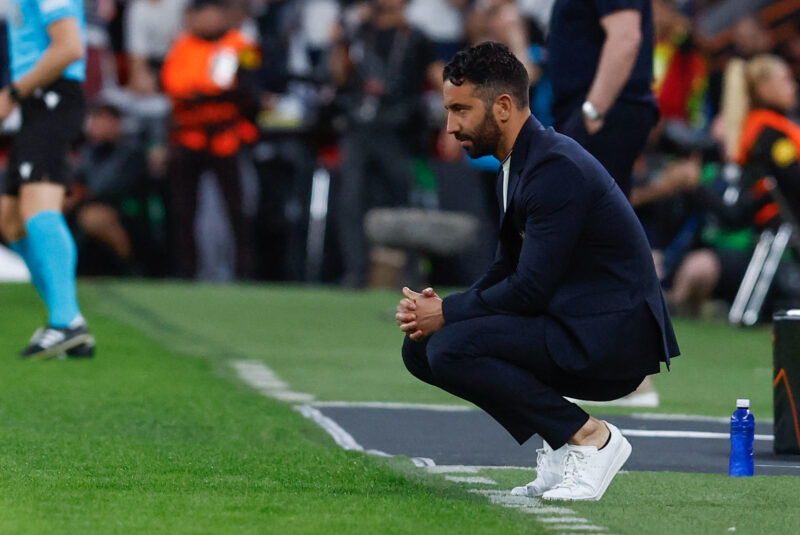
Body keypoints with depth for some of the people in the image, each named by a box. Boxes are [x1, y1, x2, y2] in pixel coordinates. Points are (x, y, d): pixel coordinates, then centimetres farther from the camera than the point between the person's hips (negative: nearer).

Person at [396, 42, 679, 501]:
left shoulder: (556, 167, -20)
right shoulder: (517, 165, 11)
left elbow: (531, 288, -22)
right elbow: (507, 272, 16)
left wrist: (447, 313, -12)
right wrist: (437, 308, -1)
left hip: (612, 338, -10)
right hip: (569, 324, 10)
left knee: (451, 348, -23)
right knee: (421, 347, 5)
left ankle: (588, 437, -10)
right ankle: (562, 446, 7)